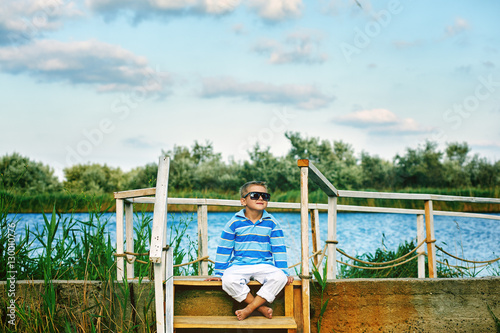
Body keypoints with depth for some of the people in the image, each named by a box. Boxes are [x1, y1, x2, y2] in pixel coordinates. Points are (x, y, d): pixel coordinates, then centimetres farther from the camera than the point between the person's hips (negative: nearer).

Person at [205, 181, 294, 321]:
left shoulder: (271, 223, 4)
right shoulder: (235, 222, 0)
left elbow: (279, 249, 6)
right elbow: (224, 249, 4)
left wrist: (284, 272, -1)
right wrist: (219, 273, 2)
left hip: (264, 266, 1)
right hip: (239, 265, -1)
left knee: (279, 277, -30)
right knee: (229, 280, -33)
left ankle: (249, 308, -21)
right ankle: (262, 308, -18)